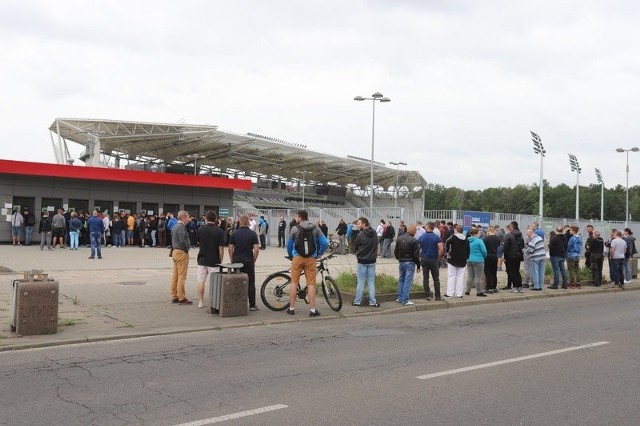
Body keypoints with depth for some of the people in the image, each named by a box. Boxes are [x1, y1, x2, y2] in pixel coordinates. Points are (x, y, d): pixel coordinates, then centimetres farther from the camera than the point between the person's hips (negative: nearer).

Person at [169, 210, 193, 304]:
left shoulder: (174, 226, 14)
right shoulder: (181, 227, -16)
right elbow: (183, 241, -23)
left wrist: (172, 250, 15)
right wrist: (186, 250, -9)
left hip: (175, 252, 10)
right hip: (182, 252, -10)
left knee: (175, 276, 11)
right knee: (181, 276, -6)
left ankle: (174, 297, 16)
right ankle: (181, 298, -3)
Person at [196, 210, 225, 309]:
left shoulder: (201, 229, -2)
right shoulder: (219, 231, -10)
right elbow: (221, 248, -10)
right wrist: (221, 260, 1)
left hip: (202, 259, 2)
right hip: (214, 261, -2)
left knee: (201, 281, 10)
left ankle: (201, 302, 12)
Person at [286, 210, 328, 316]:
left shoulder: (295, 229, -1)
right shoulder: (315, 229, 4)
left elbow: (289, 245, 7)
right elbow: (325, 243, 0)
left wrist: (291, 256, 24)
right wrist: (319, 254, 15)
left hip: (297, 258, -1)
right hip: (311, 259, 1)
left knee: (294, 283, 6)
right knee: (311, 284, 2)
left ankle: (291, 308, 11)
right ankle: (312, 310, 1)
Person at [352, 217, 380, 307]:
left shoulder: (361, 235, -15)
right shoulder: (374, 233, 0)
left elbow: (354, 247, -4)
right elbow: (376, 246, 9)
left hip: (362, 261, -4)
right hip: (372, 261, 4)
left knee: (361, 282, 4)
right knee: (371, 282, 9)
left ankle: (357, 301, 10)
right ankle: (373, 302, 8)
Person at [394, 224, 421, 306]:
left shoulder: (399, 238, 5)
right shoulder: (413, 240, -15)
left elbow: (395, 251, 12)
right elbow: (416, 254, -13)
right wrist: (418, 265, -5)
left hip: (401, 262, 6)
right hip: (410, 263, -6)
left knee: (401, 280, 17)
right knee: (408, 281, -3)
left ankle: (400, 298, 19)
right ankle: (405, 300, -3)